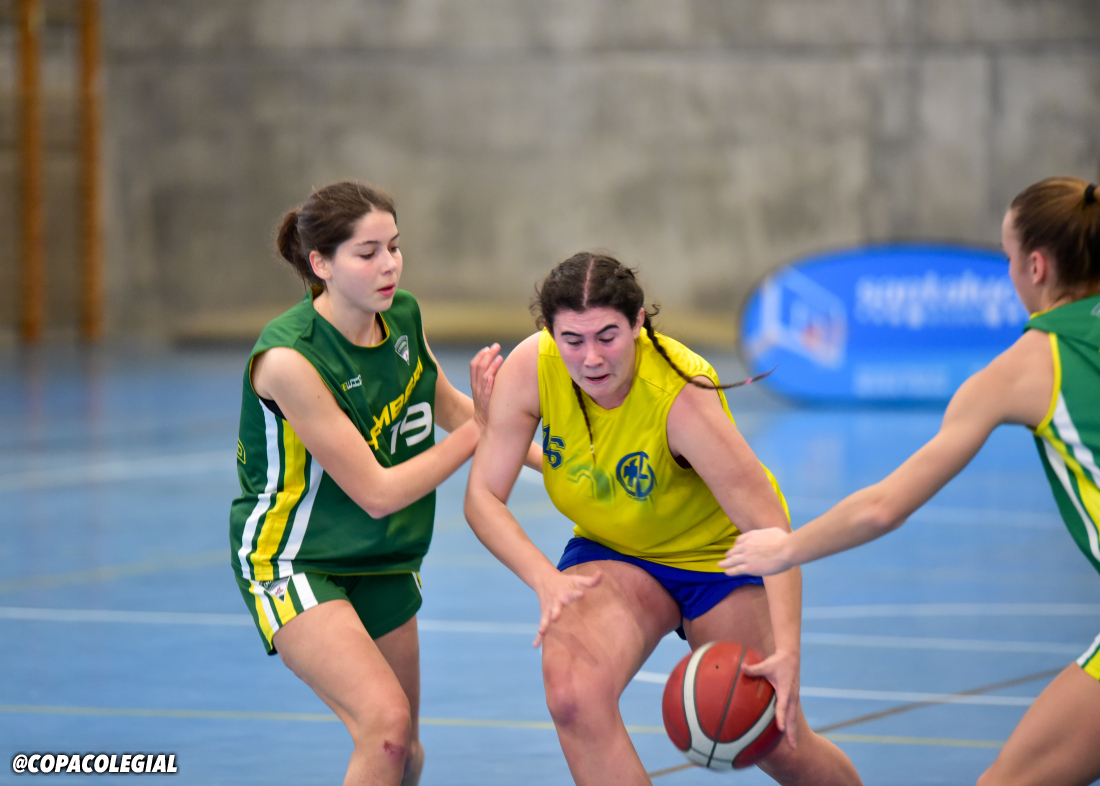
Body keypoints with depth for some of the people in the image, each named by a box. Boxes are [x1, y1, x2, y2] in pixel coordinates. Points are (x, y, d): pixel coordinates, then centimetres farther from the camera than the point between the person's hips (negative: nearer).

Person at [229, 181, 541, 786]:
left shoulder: (403, 316, -5)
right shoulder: (288, 359, -27)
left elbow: (448, 407, 15)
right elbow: (376, 493, -23)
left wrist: (549, 460, 11)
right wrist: (479, 432, -21)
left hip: (383, 564, 7)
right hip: (291, 561, -7)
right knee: (385, 723, -27)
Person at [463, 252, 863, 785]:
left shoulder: (681, 395, -32)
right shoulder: (532, 368, -22)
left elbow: (768, 524, -33)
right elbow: (483, 496, -17)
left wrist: (787, 649, -45)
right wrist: (544, 579, -34)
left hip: (721, 556, -2)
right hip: (609, 555, 3)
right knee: (572, 694, -28)